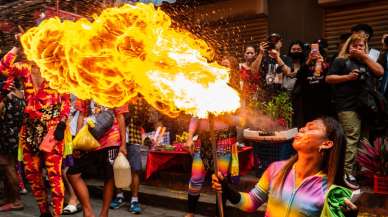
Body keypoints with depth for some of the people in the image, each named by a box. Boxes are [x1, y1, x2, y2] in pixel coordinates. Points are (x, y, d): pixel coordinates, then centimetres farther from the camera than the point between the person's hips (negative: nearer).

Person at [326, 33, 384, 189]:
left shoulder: (365, 61, 20)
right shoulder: (341, 61, 3)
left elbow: (380, 72, 5)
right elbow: (328, 78, -3)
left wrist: (365, 57, 0)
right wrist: (347, 77, -14)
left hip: (364, 105, 6)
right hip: (347, 106, -6)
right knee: (352, 138, -12)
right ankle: (347, 173, -7)